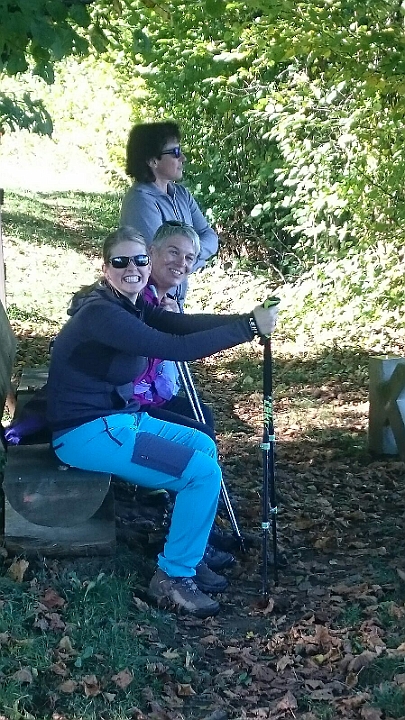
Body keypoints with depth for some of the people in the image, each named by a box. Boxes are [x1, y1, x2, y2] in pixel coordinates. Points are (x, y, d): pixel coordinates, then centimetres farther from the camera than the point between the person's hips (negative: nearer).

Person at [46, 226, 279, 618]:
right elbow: (177, 348, -30)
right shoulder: (101, 313, -22)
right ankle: (172, 578, 0)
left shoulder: (132, 305, 8)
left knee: (205, 447, 17)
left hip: (120, 417, 11)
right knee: (203, 472, -14)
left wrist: (247, 318, -20)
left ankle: (188, 556, 22)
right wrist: (248, 326, -27)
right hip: (86, 433, -10)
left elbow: (184, 324, -6)